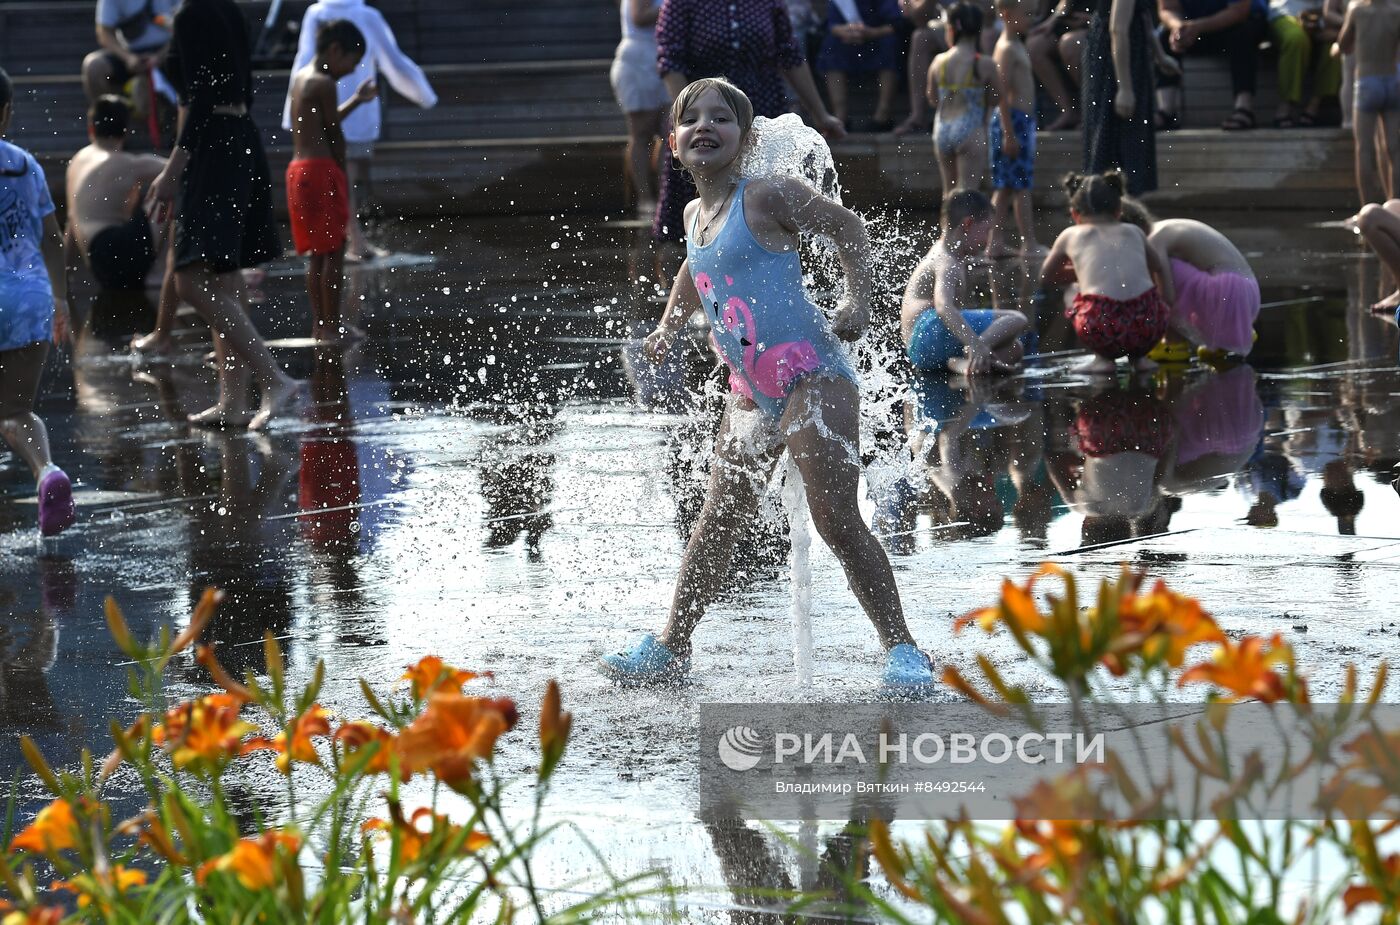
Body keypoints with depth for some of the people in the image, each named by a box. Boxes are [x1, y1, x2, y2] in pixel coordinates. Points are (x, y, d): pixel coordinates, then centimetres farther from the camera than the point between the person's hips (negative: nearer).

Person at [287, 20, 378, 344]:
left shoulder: (300, 77, 16)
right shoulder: (324, 83, -12)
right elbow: (334, 133, -9)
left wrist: (356, 100, 30)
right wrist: (342, 172, 1)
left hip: (298, 171, 9)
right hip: (322, 170, -9)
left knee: (316, 253, 13)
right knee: (333, 252, -5)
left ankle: (319, 323, 15)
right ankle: (332, 325, -6)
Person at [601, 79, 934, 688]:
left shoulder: (765, 198, -8)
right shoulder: (695, 215, 14)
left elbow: (847, 226, -2)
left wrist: (857, 299, -12)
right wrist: (669, 325, 31)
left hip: (811, 374, -7)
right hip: (751, 390, 7)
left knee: (836, 519, -13)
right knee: (719, 520, 10)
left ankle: (902, 650, -9)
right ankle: (669, 648, 17)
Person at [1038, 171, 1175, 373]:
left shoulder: (1070, 235, 21)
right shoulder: (1134, 232, 26)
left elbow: (1044, 279, 37)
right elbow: (1160, 270, 43)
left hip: (1100, 329, -2)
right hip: (1148, 326, 2)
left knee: (1071, 296, 30)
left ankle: (1102, 357, 16)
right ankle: (1138, 356, 19)